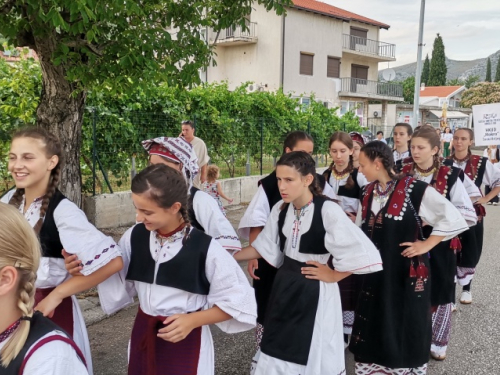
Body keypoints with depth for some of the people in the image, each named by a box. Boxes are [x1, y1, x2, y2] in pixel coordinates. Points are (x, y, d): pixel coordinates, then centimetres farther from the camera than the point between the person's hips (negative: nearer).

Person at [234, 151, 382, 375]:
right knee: (276, 353, 15)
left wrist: (333, 275, -12)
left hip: (315, 292, -5)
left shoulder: (328, 211, -22)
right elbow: (264, 246, 8)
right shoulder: (280, 209, -3)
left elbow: (362, 252, -22)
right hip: (284, 287, 6)